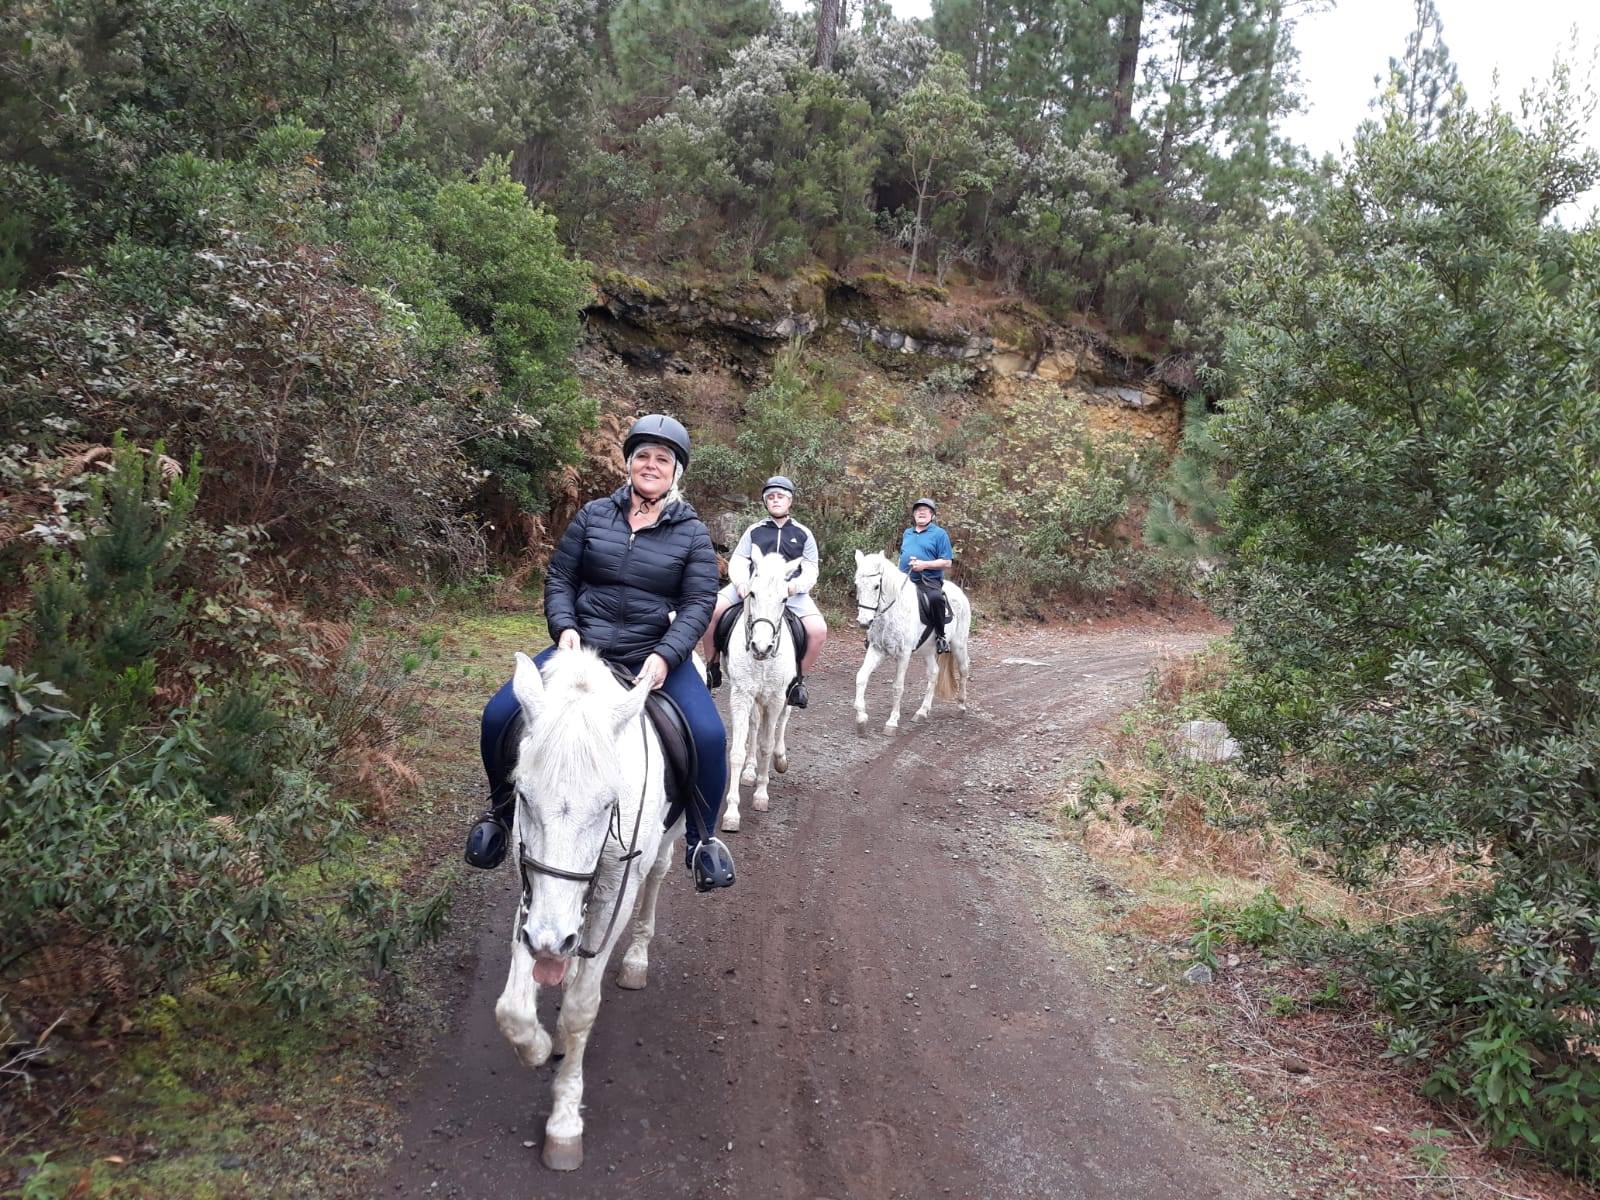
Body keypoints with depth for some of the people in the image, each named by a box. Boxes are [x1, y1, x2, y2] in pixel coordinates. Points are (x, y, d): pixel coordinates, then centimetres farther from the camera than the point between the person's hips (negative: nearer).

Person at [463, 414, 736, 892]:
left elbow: (698, 603, -6)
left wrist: (665, 656, -21)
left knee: (709, 735, -25)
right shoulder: (594, 515, 5)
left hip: (656, 654, -1)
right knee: (498, 716, -13)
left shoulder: (691, 533, 1)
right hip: (583, 646, 2)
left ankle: (701, 838, 1)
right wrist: (564, 626, -11)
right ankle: (502, 808, 17)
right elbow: (559, 578, 8)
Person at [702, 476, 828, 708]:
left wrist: (795, 586, -13)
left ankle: (798, 679, -1)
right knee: (711, 609, -22)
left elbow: (811, 571, 9)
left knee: (818, 630, -24)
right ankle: (712, 667, -3)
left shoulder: (803, 534, 15)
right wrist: (741, 583, -12)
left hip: (791, 591, -1)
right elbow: (738, 562, 10)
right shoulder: (755, 530, 17)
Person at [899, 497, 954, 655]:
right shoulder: (907, 534, 20)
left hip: (929, 581, -6)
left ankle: (940, 636, -22)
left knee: (935, 598, -37)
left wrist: (924, 564, -15)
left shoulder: (939, 534, 3)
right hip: (904, 580, 6)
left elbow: (947, 562, -3)